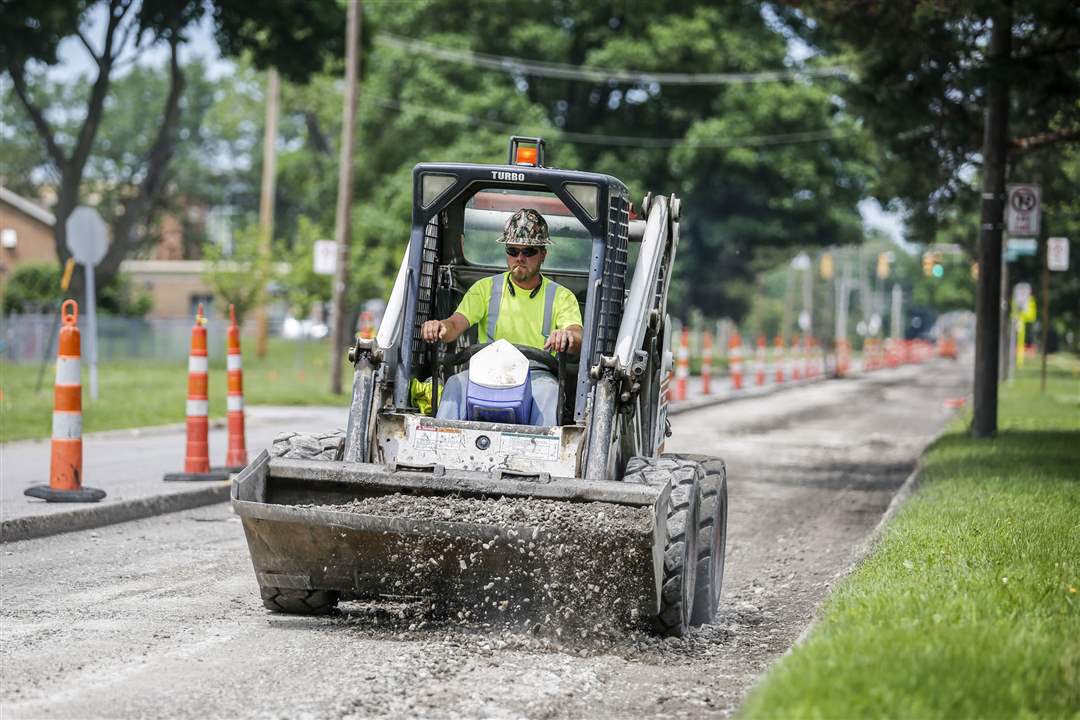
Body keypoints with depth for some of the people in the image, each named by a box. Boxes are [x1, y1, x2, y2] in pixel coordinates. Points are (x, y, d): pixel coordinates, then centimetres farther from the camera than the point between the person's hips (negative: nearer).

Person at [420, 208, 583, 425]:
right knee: (456, 384, -30)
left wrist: (568, 338, -35)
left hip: (537, 374, -1)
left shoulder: (561, 297, 10)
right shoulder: (486, 288, 14)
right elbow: (457, 323, 0)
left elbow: (577, 340, -7)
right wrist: (440, 328, -27)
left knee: (547, 390, -36)